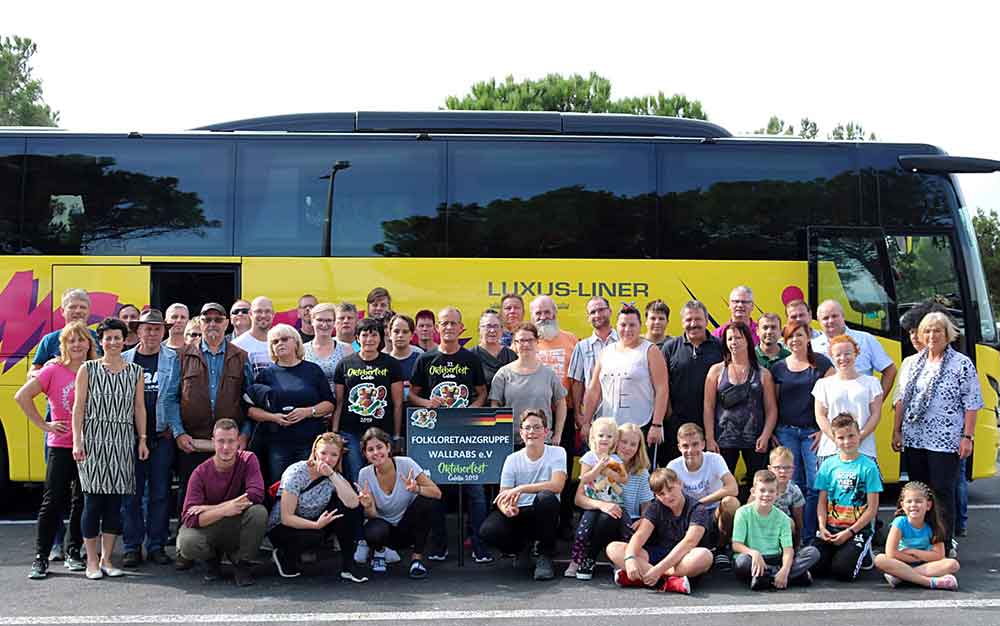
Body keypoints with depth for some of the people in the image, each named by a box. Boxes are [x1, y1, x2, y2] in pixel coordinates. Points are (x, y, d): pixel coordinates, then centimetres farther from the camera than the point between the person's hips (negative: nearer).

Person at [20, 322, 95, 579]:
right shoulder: (54, 370, -5)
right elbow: (22, 396, -8)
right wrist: (44, 425, -7)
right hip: (61, 446, -3)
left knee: (81, 502, 9)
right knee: (53, 502, -2)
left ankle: (74, 553, 20)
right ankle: (41, 558, 4)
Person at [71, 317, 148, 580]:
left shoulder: (135, 372, 10)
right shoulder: (88, 369, 3)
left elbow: (139, 408, 11)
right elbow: (78, 407, 0)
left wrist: (142, 439, 5)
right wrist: (77, 441, -7)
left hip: (122, 442, 3)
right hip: (94, 440, -3)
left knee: (115, 501, 4)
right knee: (93, 500, -3)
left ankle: (106, 559, 13)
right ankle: (92, 561, 6)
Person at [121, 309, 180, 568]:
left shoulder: (173, 360, 4)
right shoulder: (124, 360, 7)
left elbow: (174, 398, 0)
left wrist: (174, 428, -10)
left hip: (162, 436, 0)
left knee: (159, 494, 4)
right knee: (131, 494, 3)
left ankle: (156, 545, 13)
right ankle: (132, 546, 11)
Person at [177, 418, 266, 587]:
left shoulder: (248, 459, -9)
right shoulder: (200, 473, -11)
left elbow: (255, 495, -24)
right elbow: (190, 518, -19)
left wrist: (210, 509, -22)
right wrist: (224, 510, -34)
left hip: (239, 529, 0)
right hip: (209, 529, 0)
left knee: (259, 512, -31)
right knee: (187, 543, -32)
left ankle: (242, 564, -7)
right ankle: (213, 559, 6)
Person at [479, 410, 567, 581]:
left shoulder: (557, 453, -3)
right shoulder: (512, 459, 2)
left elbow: (557, 485, -21)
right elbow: (503, 495, -4)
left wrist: (520, 489, -27)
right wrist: (505, 508, -31)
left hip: (544, 515, -1)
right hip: (518, 515, 1)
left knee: (546, 497, -36)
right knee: (487, 531, -28)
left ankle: (545, 556, -14)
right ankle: (522, 545, 7)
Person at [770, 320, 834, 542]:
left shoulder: (821, 363, 3)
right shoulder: (778, 368, 10)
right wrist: (771, 433, 5)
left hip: (813, 432, -2)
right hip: (786, 431, 2)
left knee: (815, 485, -7)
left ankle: (809, 537, 0)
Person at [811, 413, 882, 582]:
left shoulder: (868, 466, -4)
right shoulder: (828, 465, 6)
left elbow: (872, 508, -6)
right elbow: (822, 502, 8)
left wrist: (849, 532, -12)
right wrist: (822, 527, -9)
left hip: (858, 528, -3)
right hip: (831, 528, 3)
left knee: (842, 571, -21)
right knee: (814, 567, -17)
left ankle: (863, 553, 11)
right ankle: (836, 551, 15)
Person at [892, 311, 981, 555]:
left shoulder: (962, 364, -3)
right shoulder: (913, 364, 11)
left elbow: (971, 405, -5)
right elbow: (902, 400, 14)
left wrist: (967, 437, -10)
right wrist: (897, 431, 9)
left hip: (945, 442, -5)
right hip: (913, 440, 5)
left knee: (943, 493, -4)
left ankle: (945, 545, 2)